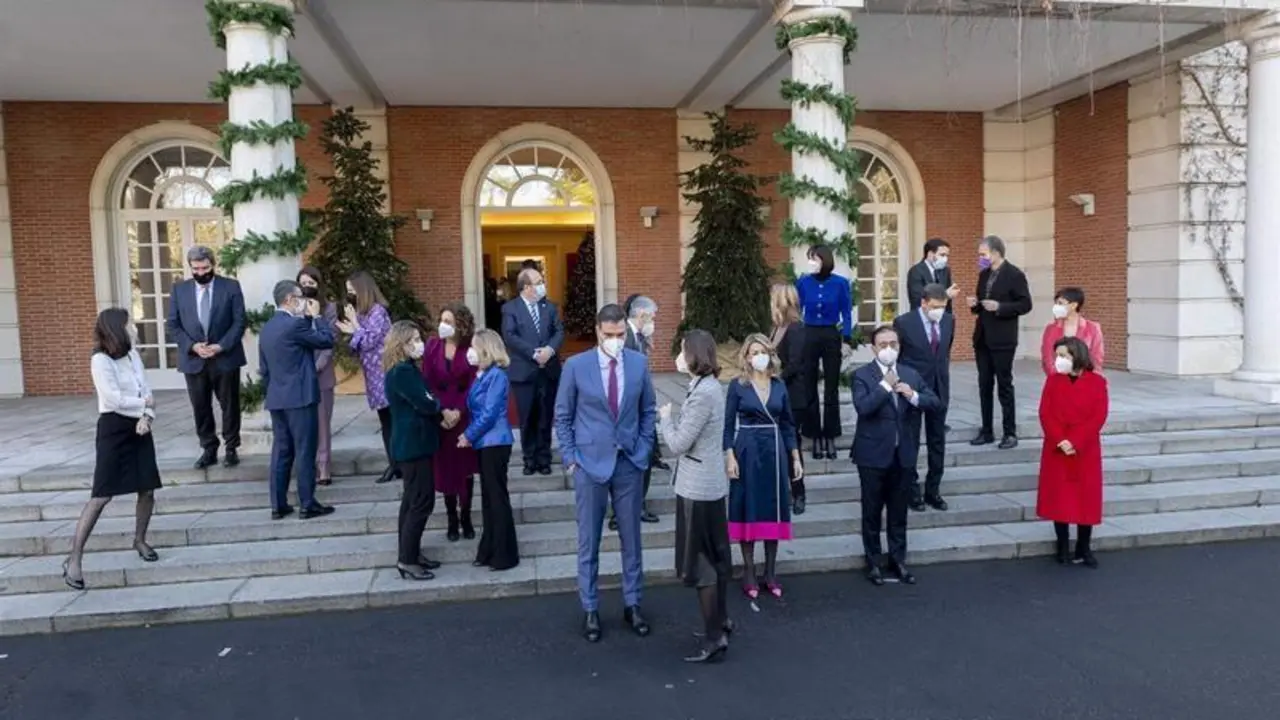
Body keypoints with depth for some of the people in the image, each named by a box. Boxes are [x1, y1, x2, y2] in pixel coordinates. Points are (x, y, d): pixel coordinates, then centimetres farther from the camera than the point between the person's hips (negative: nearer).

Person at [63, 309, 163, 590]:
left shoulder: (133, 355, 9)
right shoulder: (100, 359, -12)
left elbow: (147, 392, 4)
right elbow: (114, 400, -19)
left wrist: (147, 416, -13)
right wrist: (144, 404, -4)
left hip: (139, 428, 7)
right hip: (114, 430, -6)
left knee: (148, 490, 9)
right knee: (101, 496, -8)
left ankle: (140, 541, 30)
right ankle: (75, 558, -1)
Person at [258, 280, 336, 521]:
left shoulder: (266, 328, 12)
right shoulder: (296, 324, -14)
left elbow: (264, 368, 17)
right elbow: (327, 340, -7)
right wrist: (317, 316, 3)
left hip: (276, 399, 8)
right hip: (300, 397, -8)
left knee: (281, 451, 10)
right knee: (305, 452, -1)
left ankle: (278, 505, 13)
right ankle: (307, 504, 3)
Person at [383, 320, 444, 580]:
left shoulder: (408, 368, 12)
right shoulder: (401, 372, -19)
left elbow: (425, 401, 12)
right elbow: (425, 404, -22)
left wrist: (439, 412, -5)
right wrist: (443, 411, -3)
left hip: (413, 443, 10)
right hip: (413, 445, -10)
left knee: (412, 499, 15)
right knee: (422, 501, -6)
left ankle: (409, 553, 24)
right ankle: (407, 561, 1)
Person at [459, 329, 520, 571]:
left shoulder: (496, 375, -14)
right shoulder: (481, 375, 11)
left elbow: (489, 414, -18)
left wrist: (468, 436, -10)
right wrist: (469, 435, 3)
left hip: (495, 443, -9)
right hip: (485, 443, 9)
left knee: (497, 497, -2)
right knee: (488, 497, 14)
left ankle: (505, 555, 7)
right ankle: (490, 551, 23)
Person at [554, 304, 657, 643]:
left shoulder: (638, 363, 0)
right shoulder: (576, 366, -7)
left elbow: (648, 411, 10)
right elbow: (562, 416, 0)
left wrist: (643, 450, 2)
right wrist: (570, 458, -5)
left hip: (630, 462, 2)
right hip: (590, 463, -2)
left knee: (631, 538, 11)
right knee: (589, 541, 7)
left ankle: (632, 605, 25)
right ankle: (590, 609, 19)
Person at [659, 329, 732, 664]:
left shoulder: (702, 393, -23)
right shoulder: (709, 386, 8)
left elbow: (679, 443, -20)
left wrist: (665, 417, -5)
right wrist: (672, 418, 3)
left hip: (697, 487, -10)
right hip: (709, 483, 10)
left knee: (700, 564, 0)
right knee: (715, 557, 20)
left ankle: (714, 640, 9)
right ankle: (721, 621, 34)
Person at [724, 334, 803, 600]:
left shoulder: (779, 386, 6)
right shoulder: (738, 386, -3)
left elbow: (787, 424, 10)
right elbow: (728, 424, -3)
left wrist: (795, 457, 7)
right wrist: (729, 456, -12)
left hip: (775, 452, 3)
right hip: (747, 452, -3)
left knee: (774, 510, 7)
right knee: (748, 510, 3)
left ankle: (771, 573, 18)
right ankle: (749, 573, 14)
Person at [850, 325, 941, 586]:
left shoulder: (911, 374, 7)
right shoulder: (862, 375, -8)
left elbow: (935, 402, 1)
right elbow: (862, 407, -23)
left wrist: (913, 396, -17)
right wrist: (885, 385, -20)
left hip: (903, 454, 4)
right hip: (873, 454, -4)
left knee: (899, 512, 14)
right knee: (872, 512, 8)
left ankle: (898, 560, 26)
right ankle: (874, 562, 20)